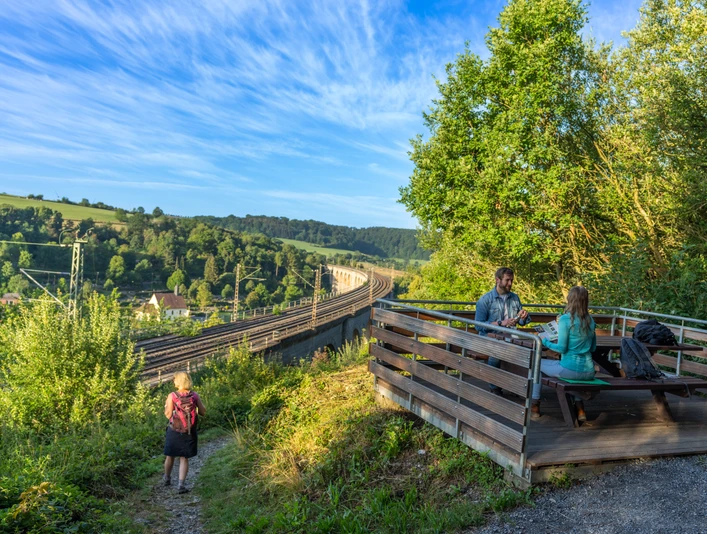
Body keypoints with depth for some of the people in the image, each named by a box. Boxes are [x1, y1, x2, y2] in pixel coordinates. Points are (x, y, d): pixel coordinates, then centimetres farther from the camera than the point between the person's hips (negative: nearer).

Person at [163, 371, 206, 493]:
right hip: (189, 432, 1)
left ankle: (167, 478, 39)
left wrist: (166, 406, 7)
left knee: (170, 456, 19)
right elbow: (203, 412, -2)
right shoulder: (194, 395, -5)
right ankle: (181, 484, 1)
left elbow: (168, 415, -11)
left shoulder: (172, 396, -11)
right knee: (184, 458, 9)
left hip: (174, 432, -1)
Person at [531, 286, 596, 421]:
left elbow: (562, 348, -16)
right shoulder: (590, 320, 4)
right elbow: (593, 348, 13)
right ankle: (579, 408, 32)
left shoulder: (565, 319, -15)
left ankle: (535, 407, 26)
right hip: (588, 372, 6)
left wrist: (545, 342, 0)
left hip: (570, 369, -6)